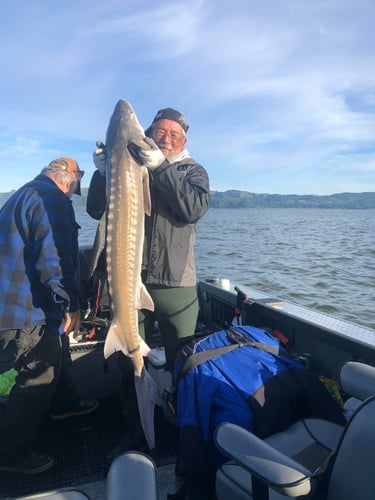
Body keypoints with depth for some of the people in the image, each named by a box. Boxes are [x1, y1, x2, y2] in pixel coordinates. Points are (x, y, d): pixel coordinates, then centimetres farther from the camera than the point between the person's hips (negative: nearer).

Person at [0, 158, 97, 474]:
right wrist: (71, 303, -19)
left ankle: (65, 401, 47)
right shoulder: (52, 199, -17)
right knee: (38, 377, 2)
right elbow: (55, 258, -27)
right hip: (28, 309, -11)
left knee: (57, 350, 26)